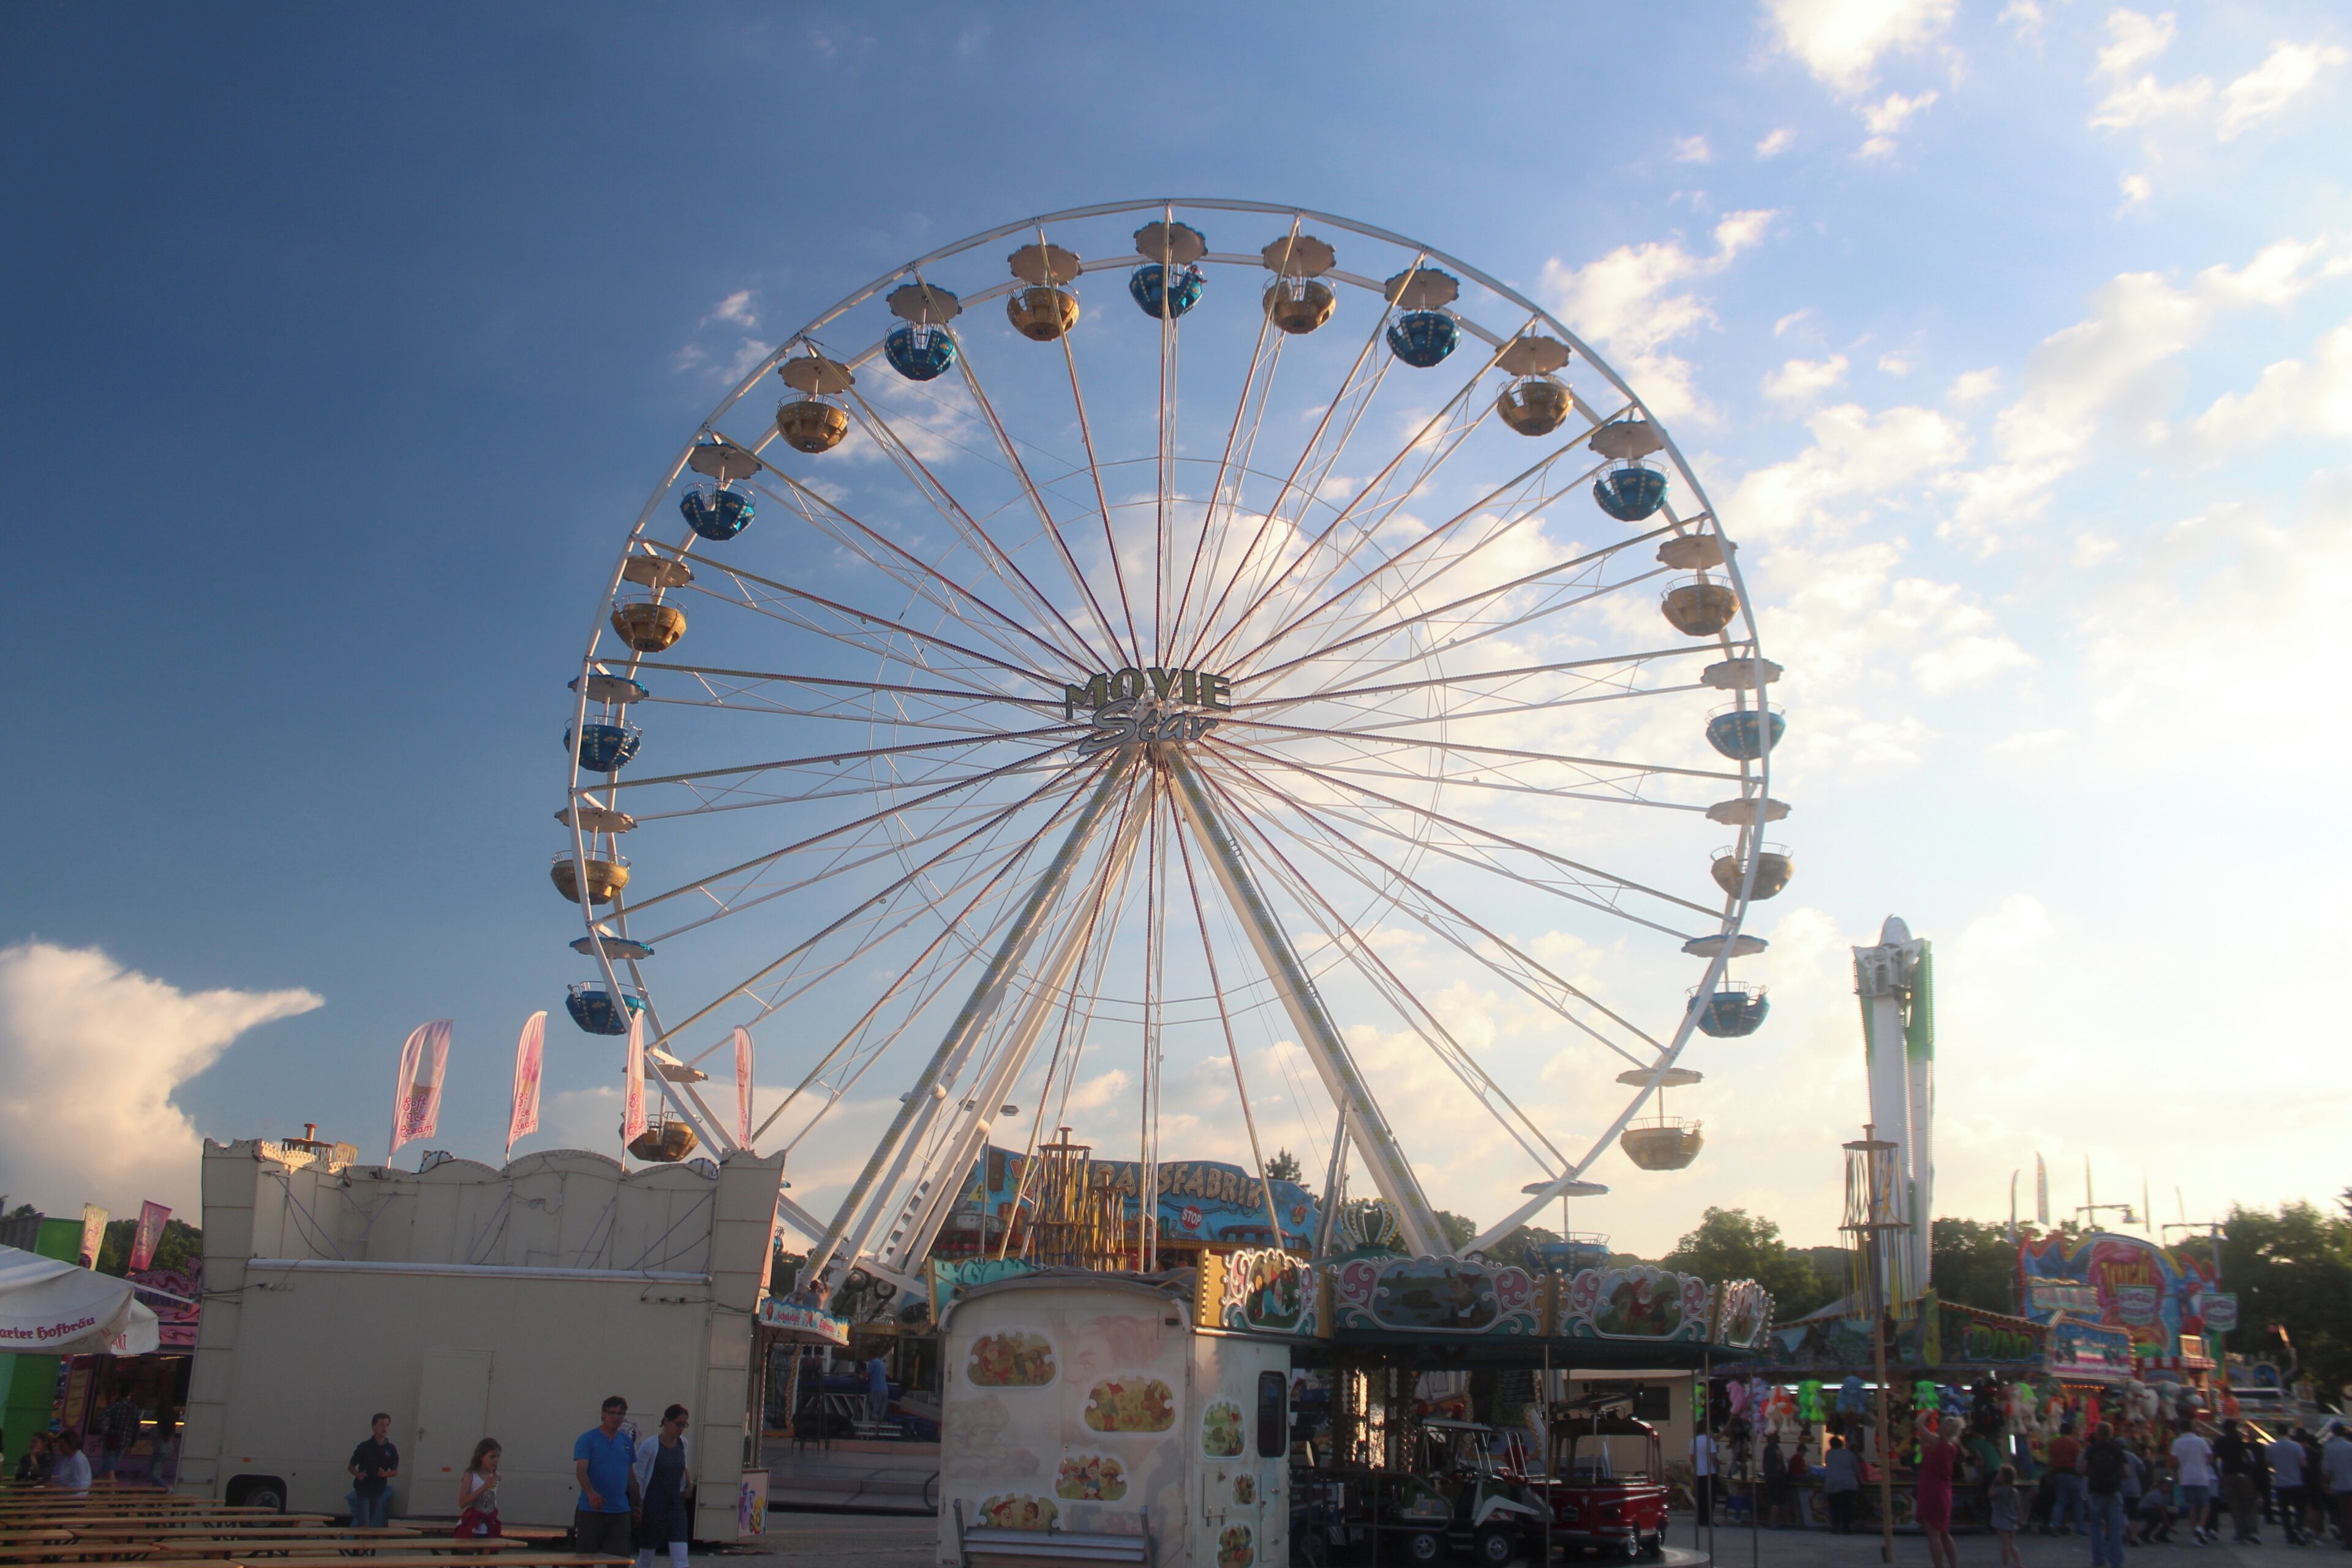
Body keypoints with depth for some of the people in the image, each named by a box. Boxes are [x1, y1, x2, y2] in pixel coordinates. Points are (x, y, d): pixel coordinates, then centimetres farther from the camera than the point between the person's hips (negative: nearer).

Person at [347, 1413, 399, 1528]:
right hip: (363, 1489, -4)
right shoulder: (364, 1447, -8)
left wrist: (385, 1474, -15)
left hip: (379, 1491, 4)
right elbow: (351, 1466, -1)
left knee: (372, 1523, 12)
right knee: (364, 1524, -12)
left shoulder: (391, 1450, 0)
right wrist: (358, 1475, -21)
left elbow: (395, 1471, 6)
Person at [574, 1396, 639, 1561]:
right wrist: (591, 1493, -31)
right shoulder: (588, 1439, -4)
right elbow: (580, 1471, -14)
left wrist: (635, 1504, 18)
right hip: (591, 1510, -4)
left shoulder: (627, 1442, 11)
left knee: (620, 1559, 2)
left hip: (621, 1511, 4)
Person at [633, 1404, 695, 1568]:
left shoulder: (683, 1443, 5)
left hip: (676, 1505, 4)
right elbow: (638, 1478, -9)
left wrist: (689, 1482, 8)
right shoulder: (649, 1445, -12)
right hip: (653, 1506, -4)